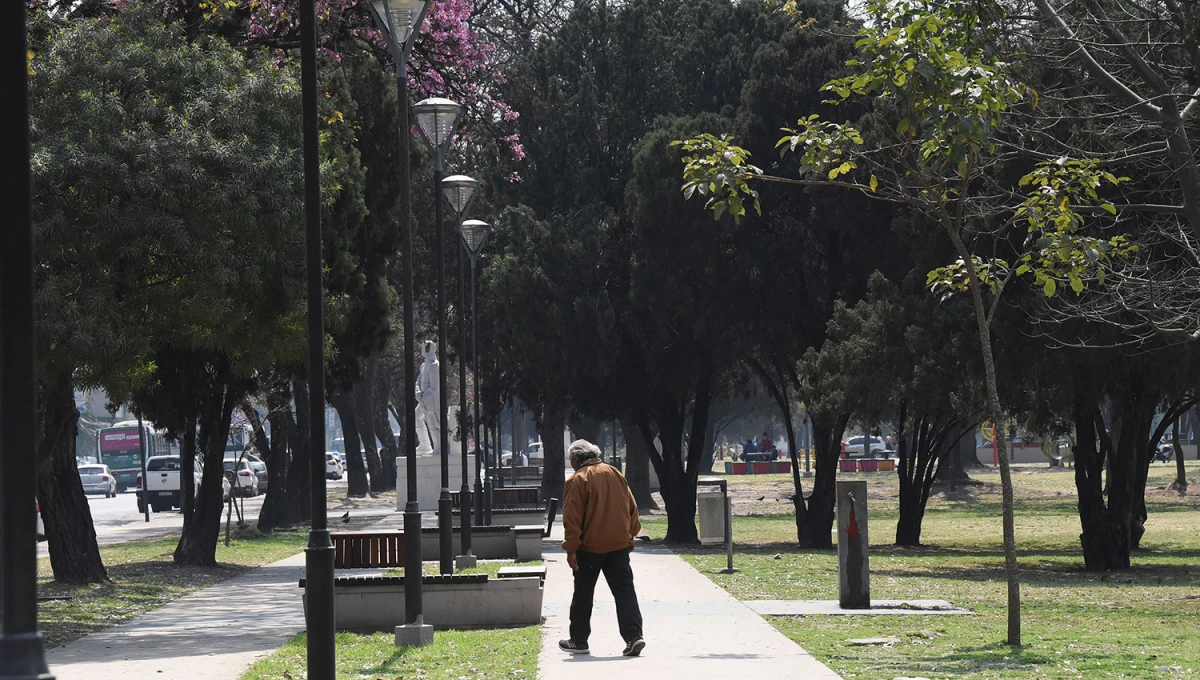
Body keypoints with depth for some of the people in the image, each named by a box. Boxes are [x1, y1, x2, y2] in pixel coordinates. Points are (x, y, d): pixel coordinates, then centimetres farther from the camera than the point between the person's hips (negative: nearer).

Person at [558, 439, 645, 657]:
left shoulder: (577, 480, -9)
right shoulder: (615, 474, 9)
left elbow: (572, 517, -12)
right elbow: (632, 508, 14)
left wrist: (571, 548, -10)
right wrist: (630, 536, 22)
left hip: (589, 547, -4)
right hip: (619, 544, 4)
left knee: (583, 594, 8)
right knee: (624, 591, 2)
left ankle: (578, 641, 16)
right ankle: (634, 636, -11)